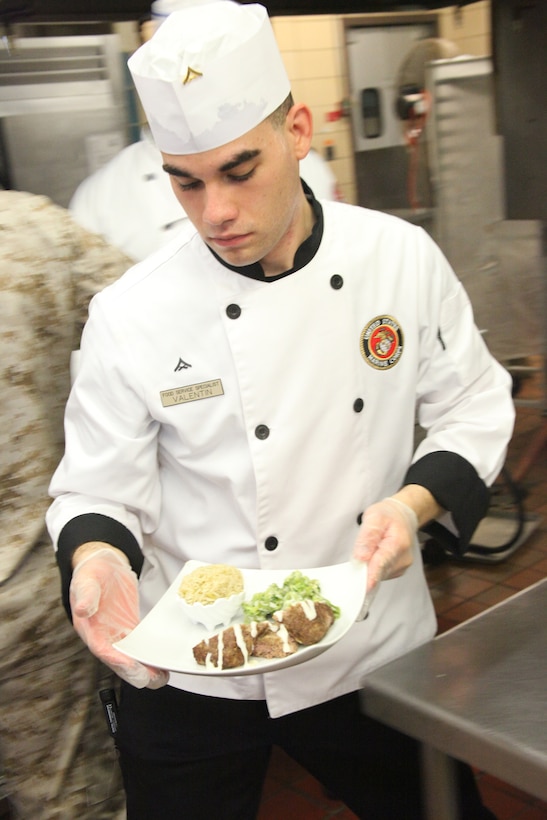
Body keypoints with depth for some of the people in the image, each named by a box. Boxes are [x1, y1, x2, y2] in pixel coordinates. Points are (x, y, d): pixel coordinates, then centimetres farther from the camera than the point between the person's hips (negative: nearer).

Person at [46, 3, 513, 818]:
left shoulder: (402, 257, -10)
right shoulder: (131, 315, -15)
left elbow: (474, 406, 0)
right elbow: (97, 493, -8)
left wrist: (417, 501, -17)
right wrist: (96, 555, -29)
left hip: (377, 651, 2)